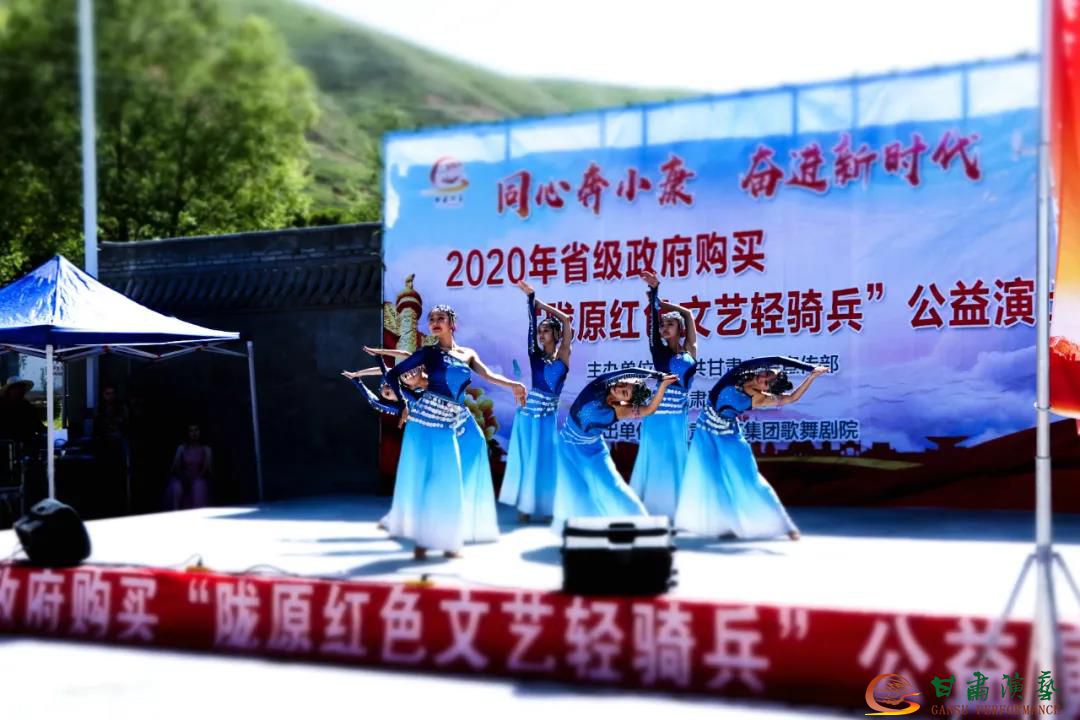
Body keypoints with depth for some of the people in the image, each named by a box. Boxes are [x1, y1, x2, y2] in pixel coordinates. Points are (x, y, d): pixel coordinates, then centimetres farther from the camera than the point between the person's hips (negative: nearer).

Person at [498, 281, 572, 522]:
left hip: (548, 415, -1)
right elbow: (531, 325, -1)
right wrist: (530, 298, -5)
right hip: (529, 412, 1)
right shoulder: (535, 354, 6)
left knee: (546, 461, 4)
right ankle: (524, 506, 6)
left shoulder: (563, 355, 2)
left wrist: (539, 303, 4)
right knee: (527, 459, 3)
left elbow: (566, 319, -1)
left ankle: (545, 507, 9)